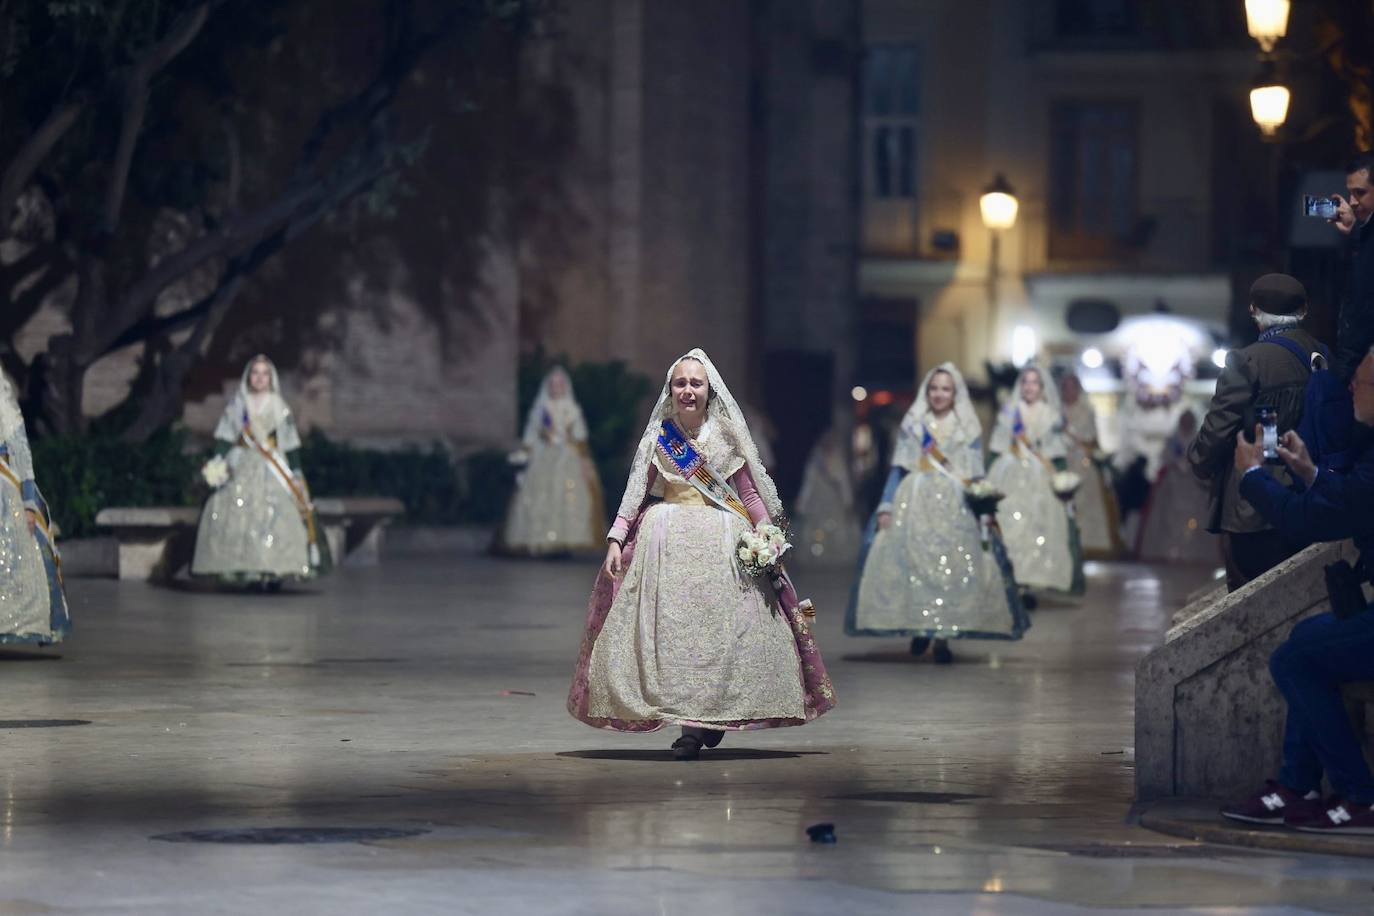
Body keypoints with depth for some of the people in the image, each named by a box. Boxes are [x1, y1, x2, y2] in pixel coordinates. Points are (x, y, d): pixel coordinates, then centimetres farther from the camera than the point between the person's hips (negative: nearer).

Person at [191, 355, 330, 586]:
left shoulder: (280, 408, 9)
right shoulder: (236, 406, 10)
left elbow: (290, 444, 9)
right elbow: (224, 439, 6)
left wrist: (296, 474, 3)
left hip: (274, 471, -1)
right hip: (242, 469, 1)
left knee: (277, 515, -15)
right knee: (241, 517, -11)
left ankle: (274, 571, -17)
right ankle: (246, 570, -11)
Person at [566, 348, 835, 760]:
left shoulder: (727, 435, 6)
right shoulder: (658, 437, 7)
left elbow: (750, 493, 9)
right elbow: (636, 491, 8)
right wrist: (615, 539, -2)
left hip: (723, 540, 0)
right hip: (668, 538, 0)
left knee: (722, 625, -7)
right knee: (670, 627, -7)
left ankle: (707, 721, -2)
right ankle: (691, 724, -5)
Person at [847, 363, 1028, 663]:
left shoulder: (969, 430, 9)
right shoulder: (912, 425, 9)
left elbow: (977, 478, 10)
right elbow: (898, 469, 8)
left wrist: (983, 516, 3)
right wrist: (886, 507, -1)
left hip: (956, 508, 0)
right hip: (915, 504, 0)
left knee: (952, 568, -8)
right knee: (911, 564, -9)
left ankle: (943, 637, -5)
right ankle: (919, 628, 4)